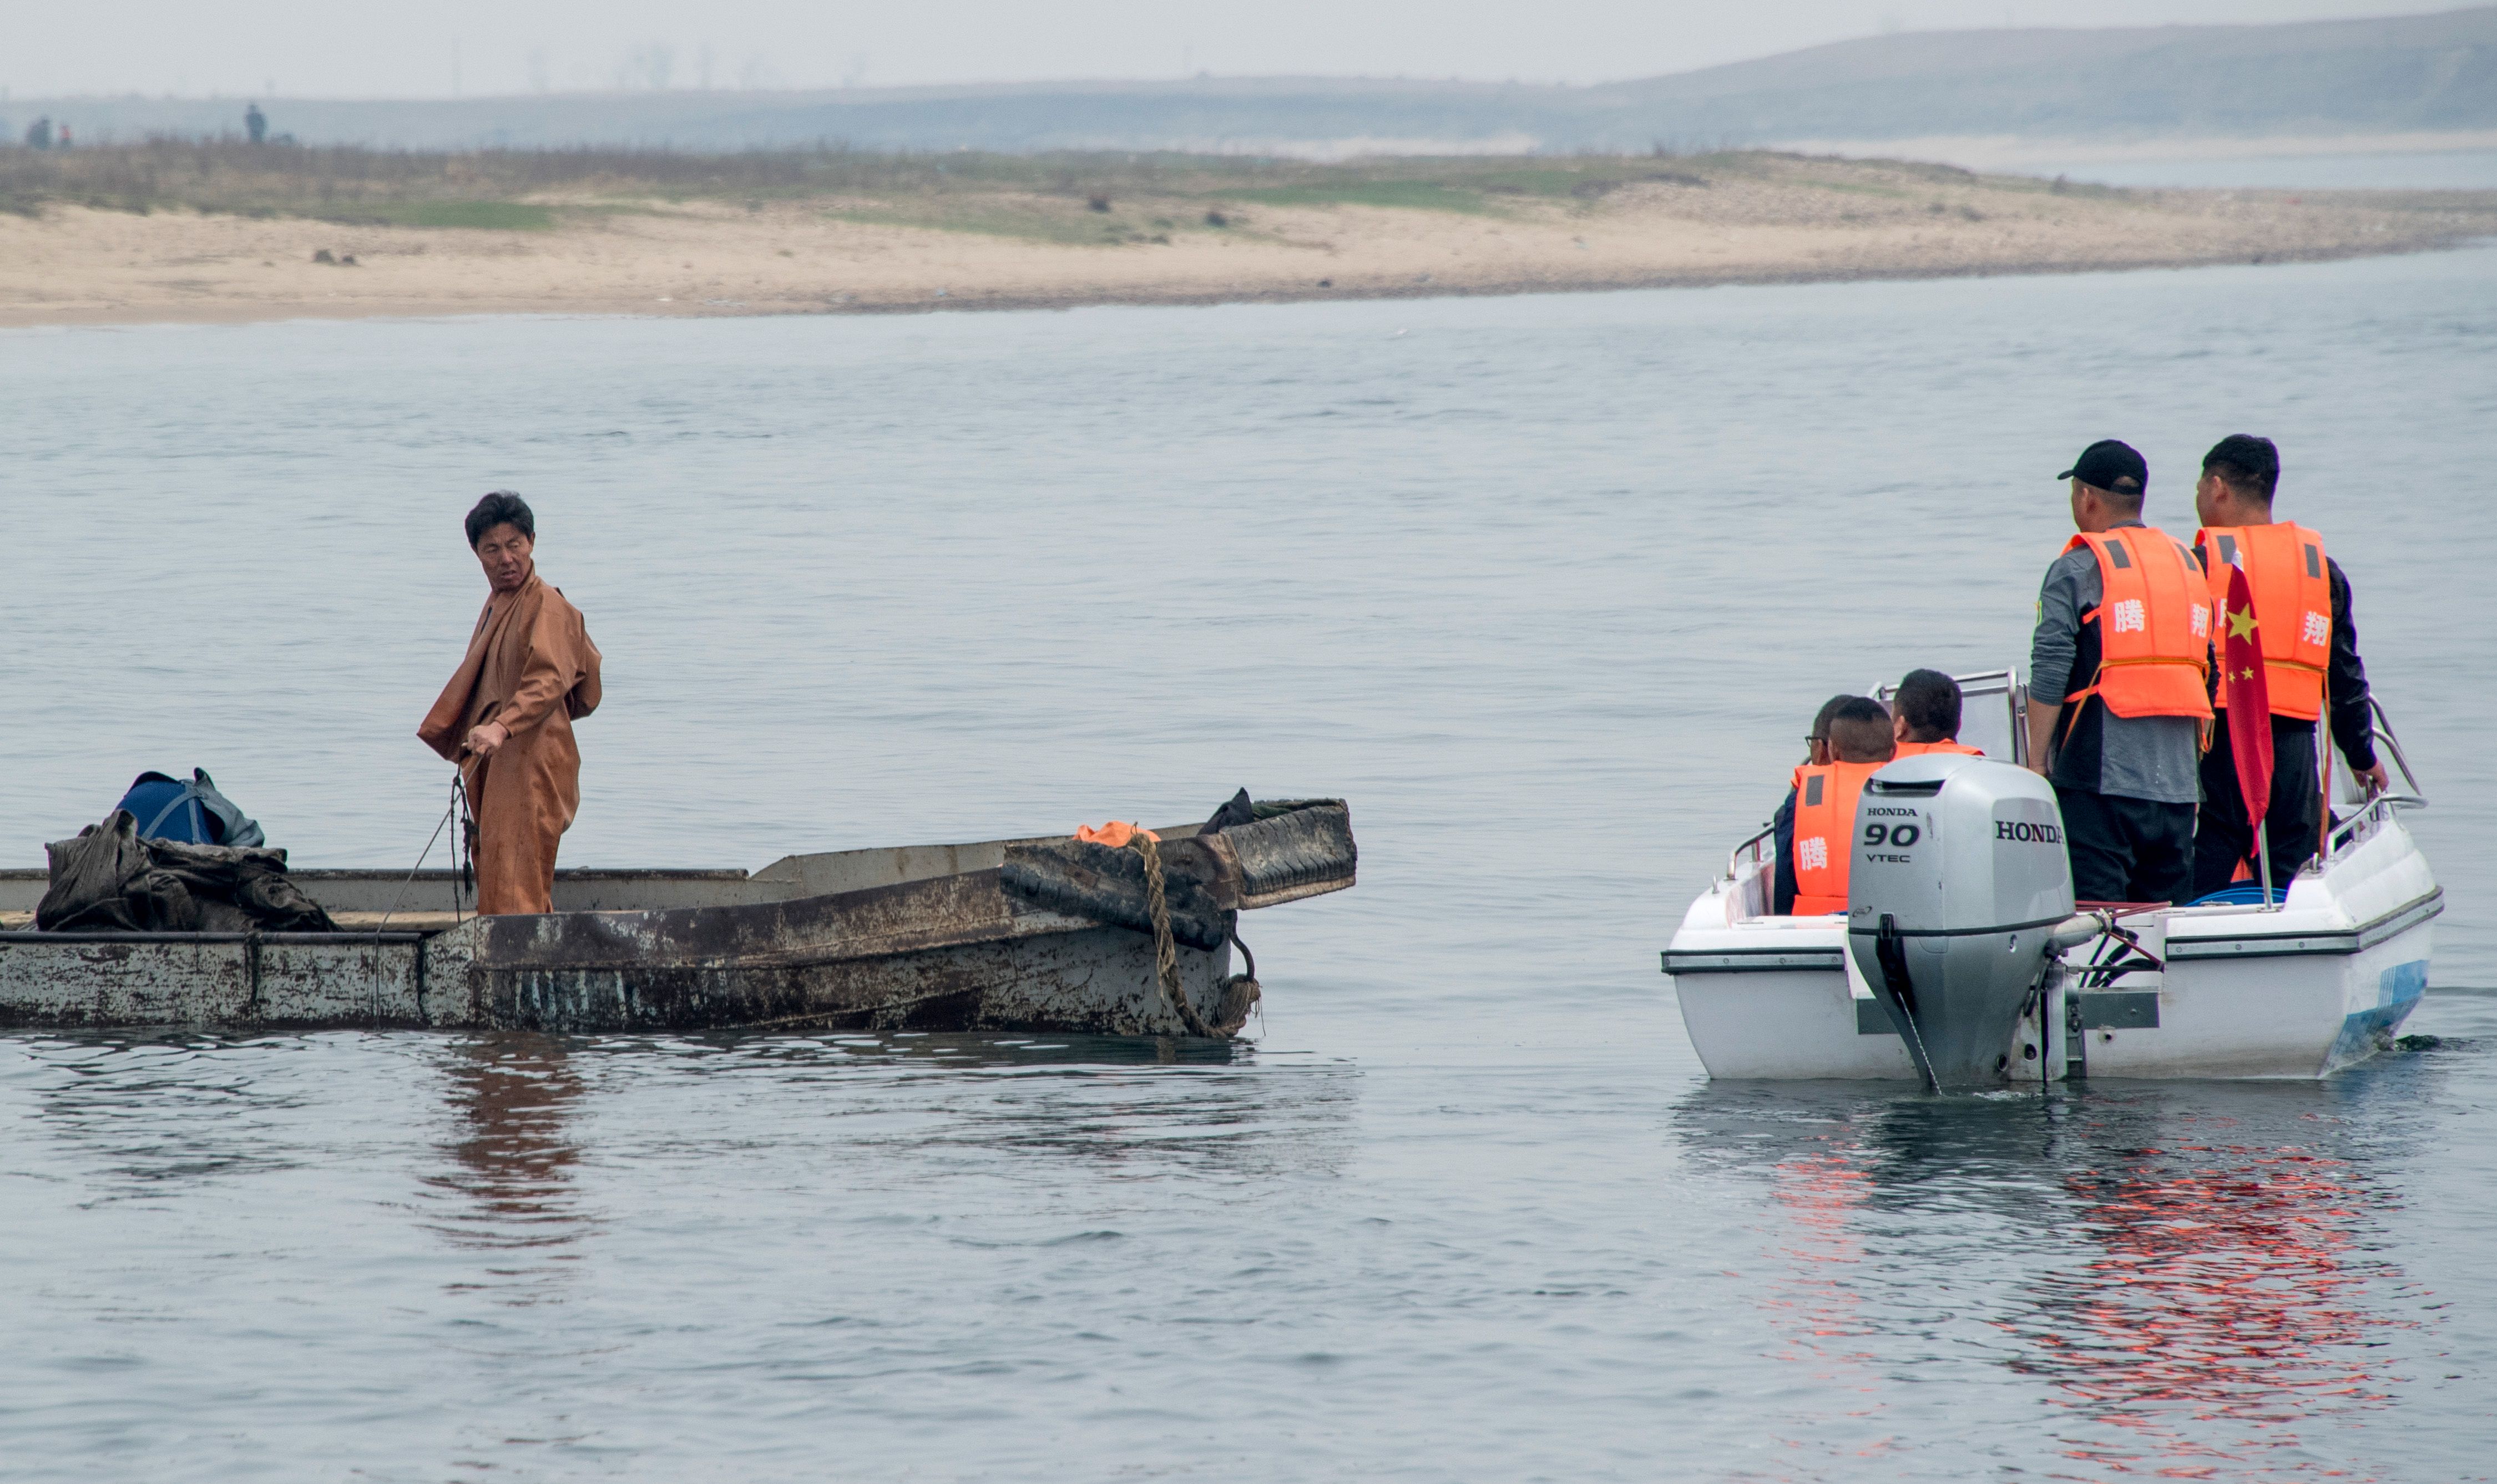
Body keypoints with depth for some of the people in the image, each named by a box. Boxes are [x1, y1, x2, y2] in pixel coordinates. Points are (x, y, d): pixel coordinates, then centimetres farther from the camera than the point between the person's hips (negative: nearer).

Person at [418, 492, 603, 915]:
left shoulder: (547, 607, -11)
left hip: (531, 765, -10)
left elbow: (549, 680, -26)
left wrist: (502, 727, -40)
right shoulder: (496, 606, 19)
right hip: (493, 768, 10)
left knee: (516, 894, -17)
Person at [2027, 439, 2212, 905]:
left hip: (2099, 778, -6)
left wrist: (2036, 762, -5)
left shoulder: (2077, 570, -4)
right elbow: (2209, 670, 17)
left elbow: (2049, 676, -11)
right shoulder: (2190, 565, 16)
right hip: (2176, 784, 6)